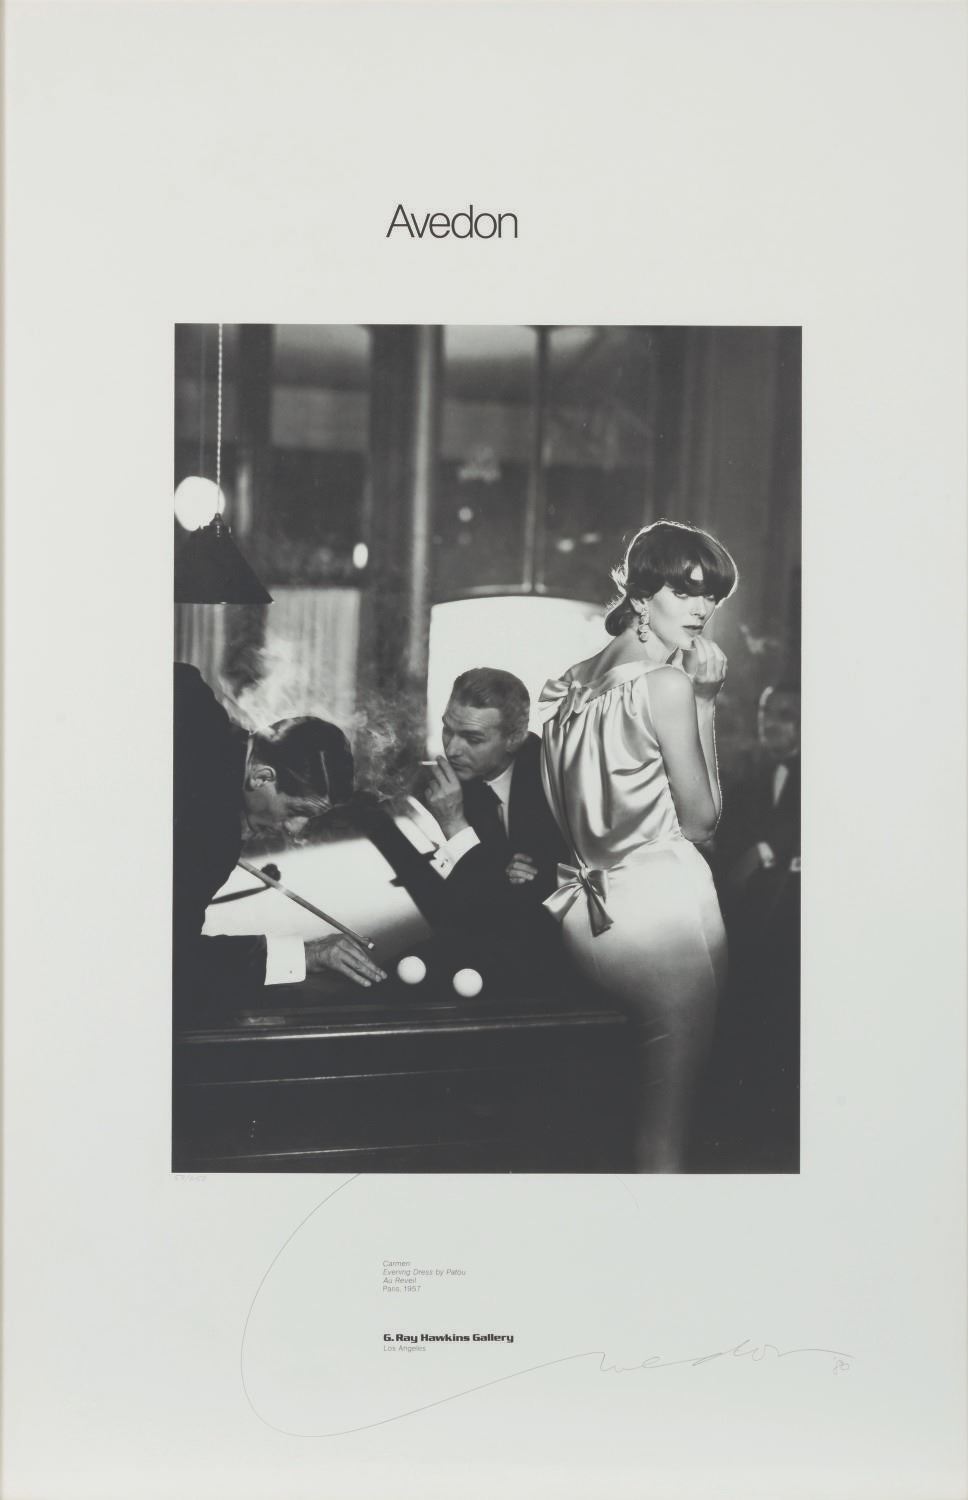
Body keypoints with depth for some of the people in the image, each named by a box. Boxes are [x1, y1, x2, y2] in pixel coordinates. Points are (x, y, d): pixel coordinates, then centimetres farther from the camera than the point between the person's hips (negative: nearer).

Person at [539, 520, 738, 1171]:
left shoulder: (575, 680, 11)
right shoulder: (667, 683, -12)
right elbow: (701, 818, -7)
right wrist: (704, 700, -5)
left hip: (588, 909, 8)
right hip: (663, 903, -8)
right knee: (669, 1122, 1)